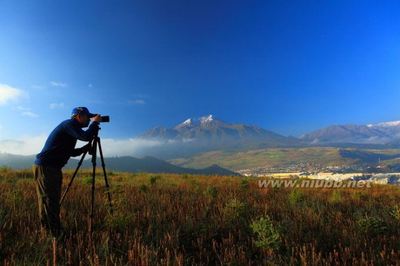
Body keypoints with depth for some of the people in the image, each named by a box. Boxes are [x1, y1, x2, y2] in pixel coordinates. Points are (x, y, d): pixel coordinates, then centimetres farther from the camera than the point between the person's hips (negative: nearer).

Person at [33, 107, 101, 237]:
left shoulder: (71, 127, 18)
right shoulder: (69, 124, -10)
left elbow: (72, 152, 23)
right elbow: (86, 136, -26)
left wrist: (90, 146, 14)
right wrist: (95, 122, -10)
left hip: (52, 168, 10)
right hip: (45, 167, -10)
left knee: (53, 200, 13)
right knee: (49, 201, -7)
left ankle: (47, 230, 22)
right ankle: (54, 234, -2)